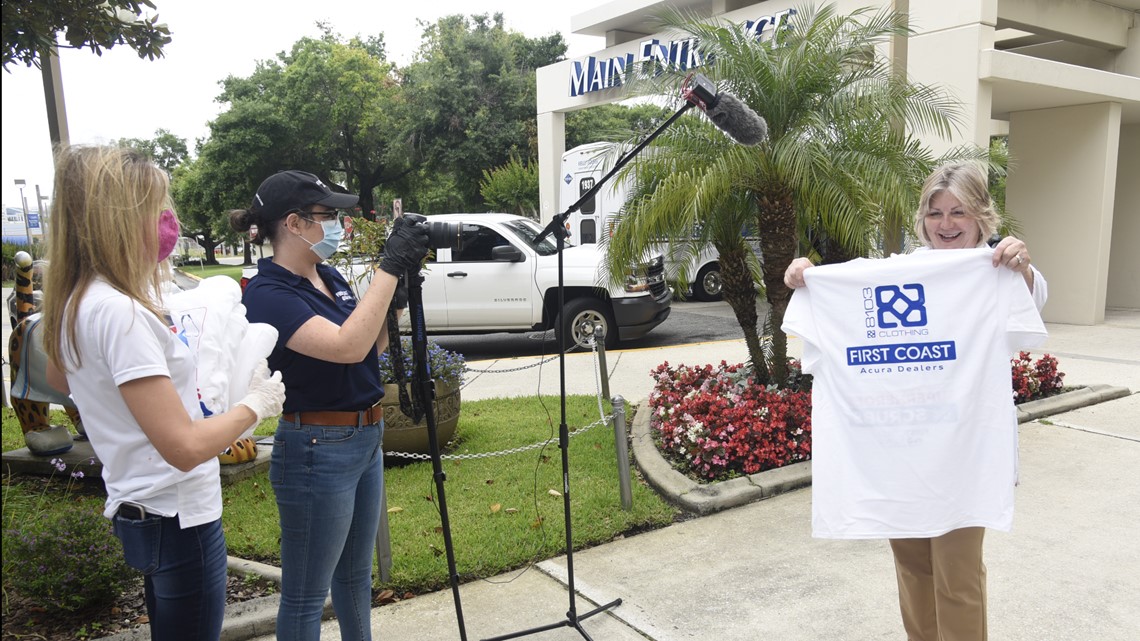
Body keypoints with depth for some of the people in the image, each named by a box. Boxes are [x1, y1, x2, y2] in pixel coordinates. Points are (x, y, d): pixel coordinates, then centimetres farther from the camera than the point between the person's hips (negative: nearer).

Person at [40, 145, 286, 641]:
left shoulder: (75, 304, 3)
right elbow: (185, 447, -28)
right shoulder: (121, 313, -26)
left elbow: (59, 377, 25)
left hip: (138, 510, 9)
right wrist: (255, 404, -13)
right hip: (178, 518, -9)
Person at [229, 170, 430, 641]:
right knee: (306, 595, 7)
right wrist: (390, 268, -28)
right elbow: (348, 347, -31)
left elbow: (371, 347, 13)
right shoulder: (268, 293, -18)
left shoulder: (330, 277, 7)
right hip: (317, 451, -9)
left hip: (366, 439, 9)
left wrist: (394, 297, -2)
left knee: (355, 573, 24)